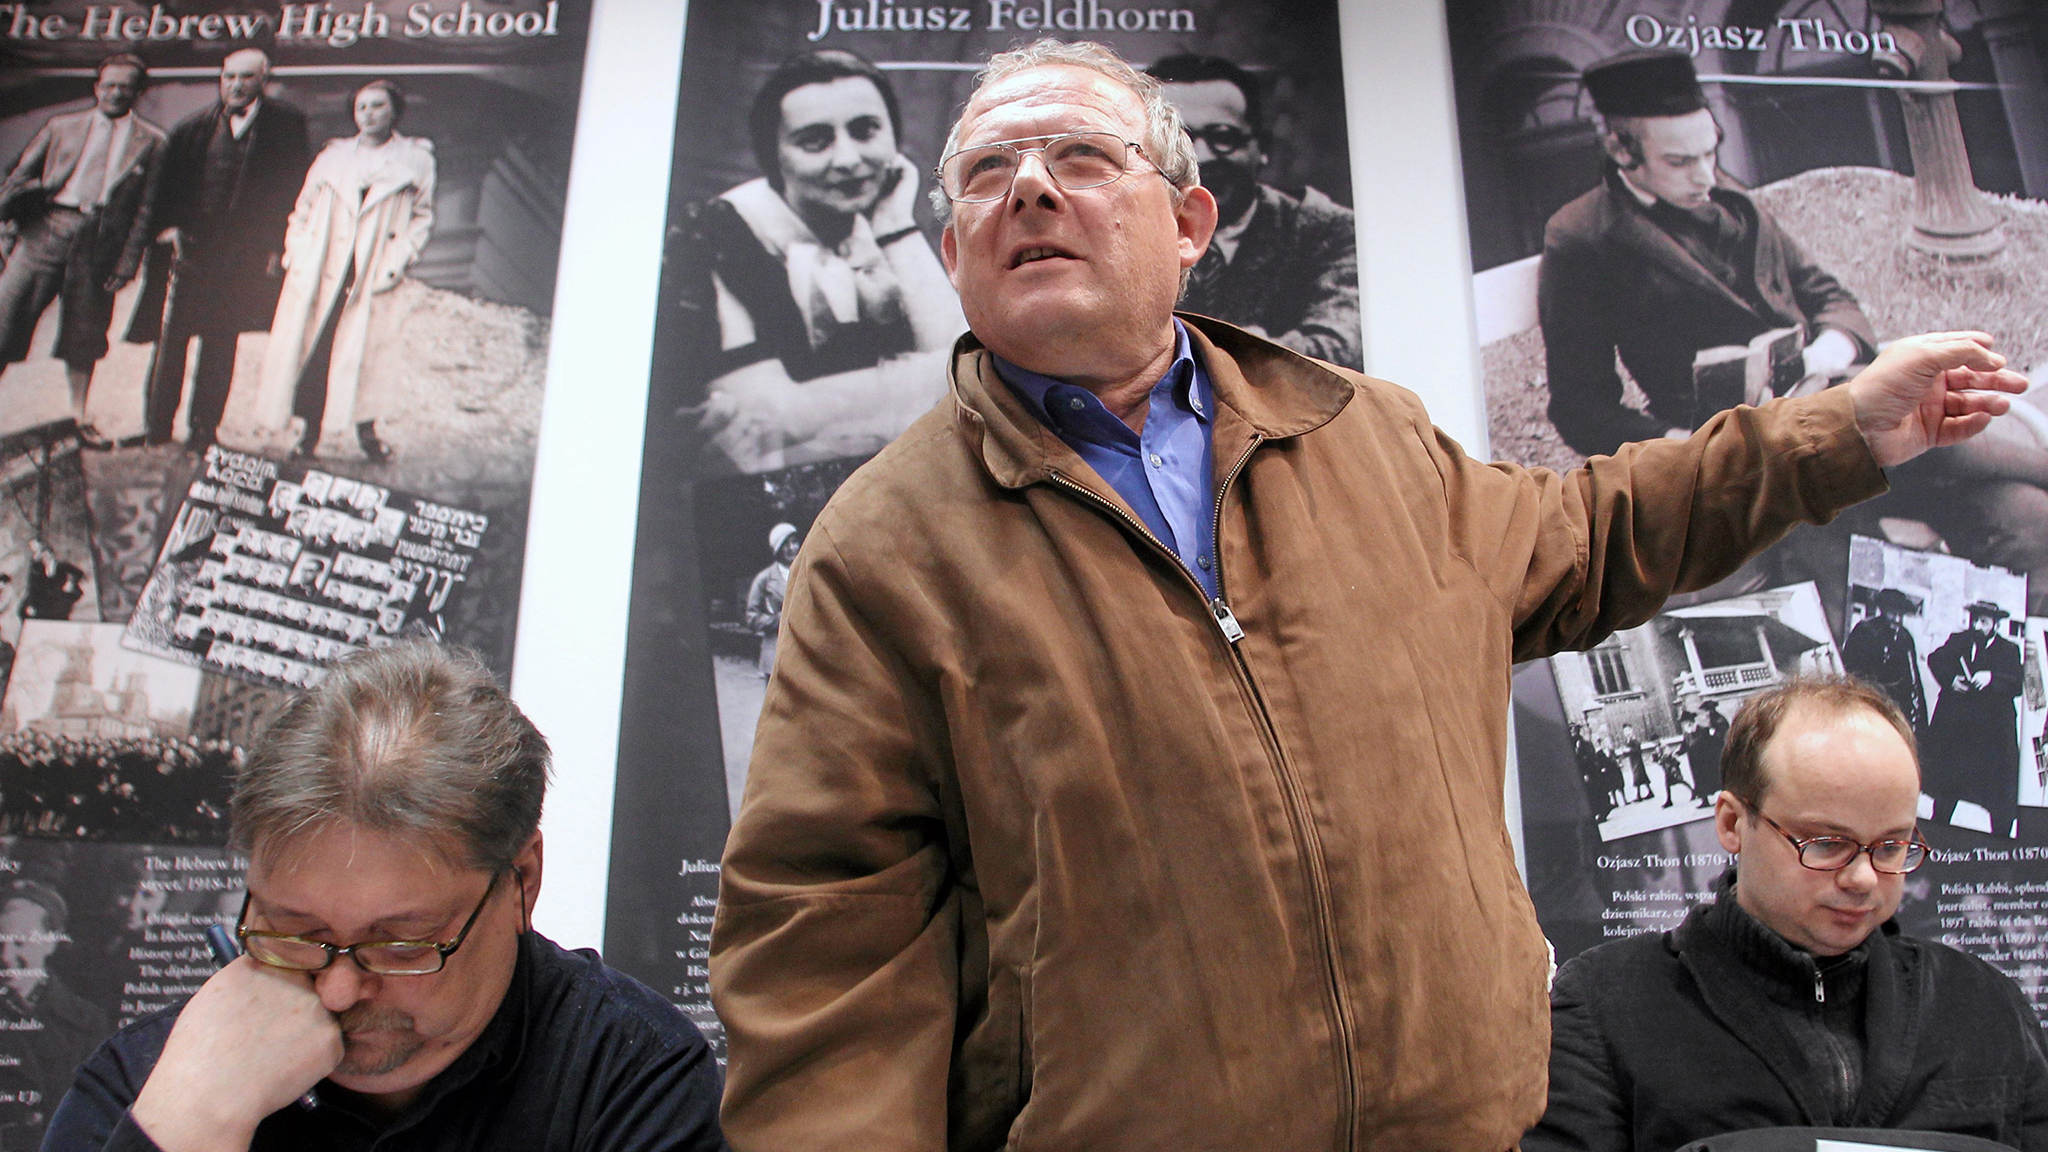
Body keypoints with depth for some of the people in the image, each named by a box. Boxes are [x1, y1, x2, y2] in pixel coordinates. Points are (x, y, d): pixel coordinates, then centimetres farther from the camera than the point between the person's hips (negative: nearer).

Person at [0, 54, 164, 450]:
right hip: (45, 231, 1)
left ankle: (79, 416, 20)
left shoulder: (150, 141, 7)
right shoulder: (62, 127, 12)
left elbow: (144, 208, 4)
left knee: (84, 332, 8)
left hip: (100, 241, -1)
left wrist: (127, 262, -2)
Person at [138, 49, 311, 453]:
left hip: (242, 255, -2)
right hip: (189, 247, 2)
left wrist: (276, 246, -4)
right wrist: (167, 227, -3)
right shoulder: (194, 127, 9)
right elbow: (168, 184, 11)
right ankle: (157, 428, 8)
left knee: (221, 341, 3)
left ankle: (202, 430, 10)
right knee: (171, 336, 0)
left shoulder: (286, 124, 3)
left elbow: (294, 187, 2)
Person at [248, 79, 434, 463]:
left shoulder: (416, 160, 6)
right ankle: (311, 428, 8)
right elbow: (303, 210, 17)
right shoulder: (333, 156, 13)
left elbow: (422, 217, 4)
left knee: (363, 350, -7)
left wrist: (396, 262, -7)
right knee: (310, 346, 1)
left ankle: (366, 431, 2)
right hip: (319, 271, 3)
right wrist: (297, 253, 4)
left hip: (372, 275, -3)